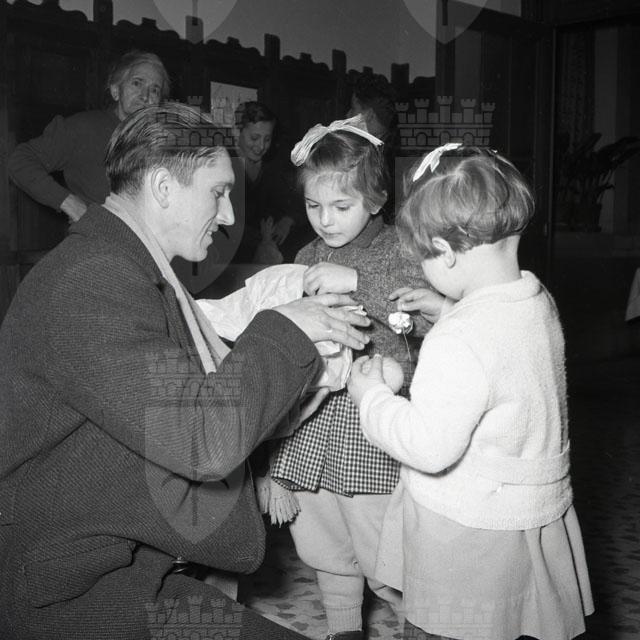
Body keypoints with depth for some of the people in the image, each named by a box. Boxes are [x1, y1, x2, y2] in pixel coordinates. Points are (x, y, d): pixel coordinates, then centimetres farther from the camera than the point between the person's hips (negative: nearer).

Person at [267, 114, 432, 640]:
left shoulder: (398, 249, -6)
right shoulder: (308, 259, 10)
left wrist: (357, 281, -28)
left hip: (372, 423, -5)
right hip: (309, 423, 5)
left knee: (380, 557, -2)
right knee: (324, 547, 15)